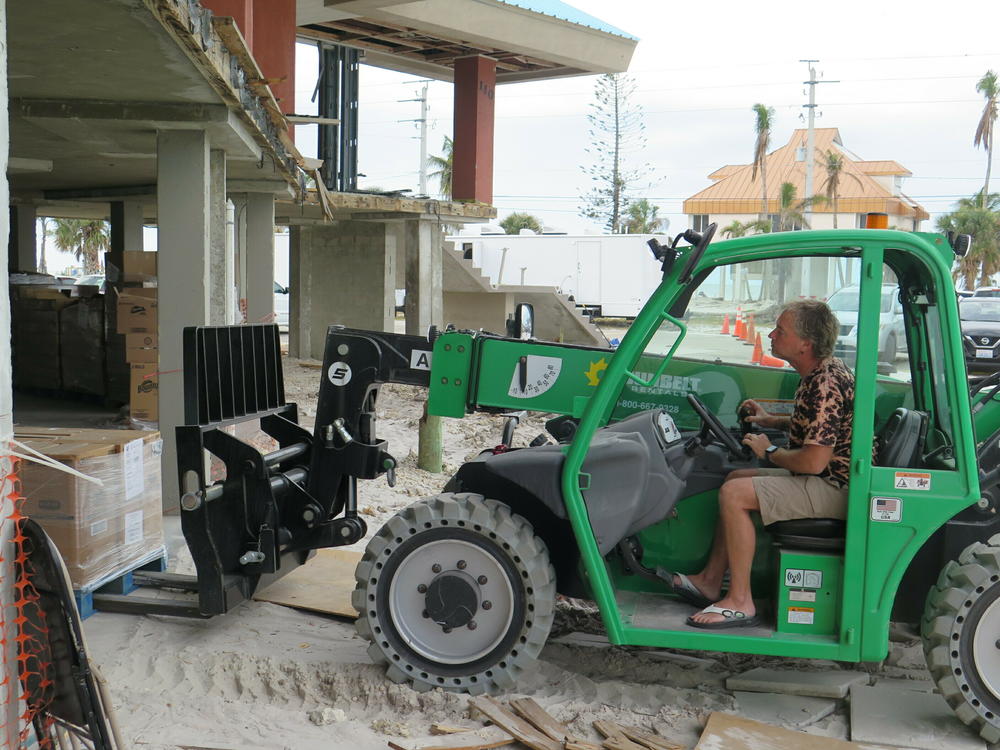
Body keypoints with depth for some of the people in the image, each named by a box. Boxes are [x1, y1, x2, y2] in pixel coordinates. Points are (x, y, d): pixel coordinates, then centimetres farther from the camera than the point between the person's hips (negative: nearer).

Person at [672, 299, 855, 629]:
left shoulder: (826, 384, -24)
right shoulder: (820, 372, 9)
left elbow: (813, 461, -29)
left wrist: (770, 452, -11)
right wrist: (771, 420, 15)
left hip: (835, 488, -11)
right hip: (823, 479, 11)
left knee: (734, 494, -20)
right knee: (736, 478, 18)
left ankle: (740, 602, -12)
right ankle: (711, 581, 19)